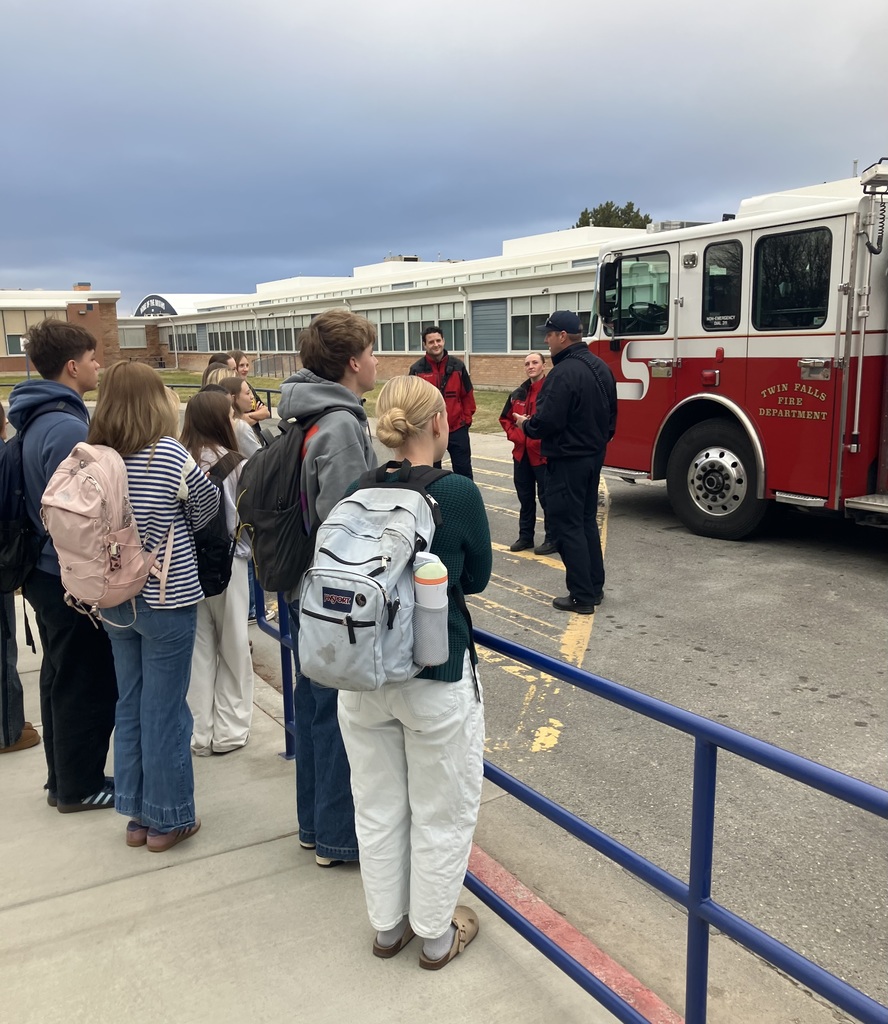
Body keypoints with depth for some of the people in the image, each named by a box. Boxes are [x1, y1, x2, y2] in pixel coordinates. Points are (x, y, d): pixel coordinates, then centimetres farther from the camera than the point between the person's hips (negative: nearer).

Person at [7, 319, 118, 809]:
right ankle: (80, 787, 18)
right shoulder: (67, 427, -23)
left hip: (47, 571, 10)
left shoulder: (37, 420, 8)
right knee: (88, 685, 4)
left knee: (60, 677, 19)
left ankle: (63, 777, 32)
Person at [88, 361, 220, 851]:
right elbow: (207, 506, -1)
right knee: (165, 709, 5)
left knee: (130, 704, 17)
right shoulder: (169, 454, -15)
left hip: (113, 599, 6)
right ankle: (167, 819, 18)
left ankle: (137, 814, 28)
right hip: (166, 598, -5)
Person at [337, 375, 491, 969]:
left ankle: (388, 925, 38)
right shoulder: (459, 494, -17)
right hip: (436, 679, -4)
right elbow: (477, 579, -3)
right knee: (442, 812, 16)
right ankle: (436, 936, 32)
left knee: (378, 807, 20)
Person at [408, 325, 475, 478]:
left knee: (463, 470, 7)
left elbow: (467, 395, 6)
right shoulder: (417, 369, -4)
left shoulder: (457, 365, 0)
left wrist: (466, 419, 2)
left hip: (457, 428, 1)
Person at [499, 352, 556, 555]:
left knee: (547, 497, 1)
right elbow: (505, 418, 21)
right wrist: (513, 434, 6)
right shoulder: (519, 393, 11)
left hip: (543, 454, -7)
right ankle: (525, 536, 26)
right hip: (521, 453, 7)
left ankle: (553, 539, 11)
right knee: (525, 497, 15)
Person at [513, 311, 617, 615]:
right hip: (594, 456, 9)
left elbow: (547, 422, -25)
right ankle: (595, 587, 26)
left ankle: (582, 596, 3)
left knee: (567, 526, -1)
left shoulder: (564, 373, -22)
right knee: (587, 521, 18)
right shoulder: (600, 367, 8)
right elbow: (611, 414, 15)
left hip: (567, 461, -9)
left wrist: (525, 424, -5)